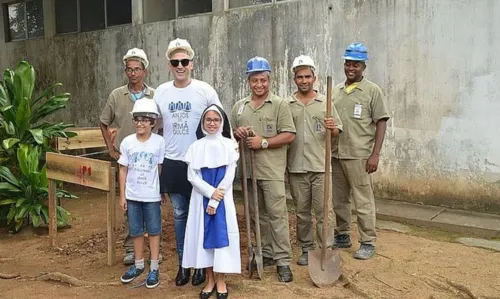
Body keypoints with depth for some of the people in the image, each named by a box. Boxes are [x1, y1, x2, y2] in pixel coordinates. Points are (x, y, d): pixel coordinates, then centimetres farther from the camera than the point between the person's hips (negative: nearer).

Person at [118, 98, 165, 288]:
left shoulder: (159, 142, -10)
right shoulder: (127, 142, -3)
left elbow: (161, 168, -3)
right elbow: (123, 170, 2)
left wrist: (164, 191, -1)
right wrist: (122, 195, 2)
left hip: (152, 195, -3)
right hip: (132, 195, 3)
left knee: (153, 230, 8)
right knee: (136, 231, 15)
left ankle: (154, 268, 20)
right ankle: (138, 265, 31)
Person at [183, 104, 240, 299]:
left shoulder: (229, 145, -2)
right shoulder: (196, 146, 2)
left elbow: (229, 175, -6)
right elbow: (192, 176, -3)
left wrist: (215, 201, -10)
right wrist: (211, 192, -15)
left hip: (222, 198, -1)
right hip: (201, 197, 1)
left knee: (221, 235, 1)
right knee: (204, 235, 5)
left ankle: (220, 280, 14)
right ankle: (210, 279, 18)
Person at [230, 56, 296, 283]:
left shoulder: (279, 105, -1)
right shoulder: (239, 107, 13)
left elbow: (289, 135, -7)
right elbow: (230, 134, 18)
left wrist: (263, 142, -15)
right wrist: (237, 134, -5)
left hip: (272, 171, -5)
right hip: (248, 169, 5)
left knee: (277, 214, -5)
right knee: (258, 215, 13)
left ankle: (282, 260, 3)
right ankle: (266, 254, 25)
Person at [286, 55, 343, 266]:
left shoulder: (325, 102, 3)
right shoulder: (287, 105, 4)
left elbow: (337, 132, 7)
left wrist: (332, 128, -16)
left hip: (321, 166, -1)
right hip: (296, 168, 1)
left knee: (324, 211, 2)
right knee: (302, 212, 11)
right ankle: (306, 250, 25)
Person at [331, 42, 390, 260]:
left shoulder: (372, 91, -3)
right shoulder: (335, 91, 12)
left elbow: (381, 123, -6)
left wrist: (375, 154, -13)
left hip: (359, 156, -5)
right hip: (336, 154, 6)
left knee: (363, 201, 0)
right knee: (339, 200, 14)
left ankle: (368, 243, 12)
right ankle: (342, 236, 29)